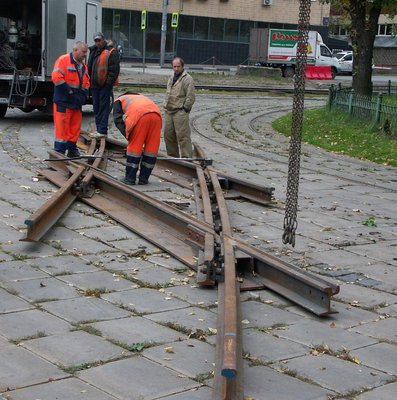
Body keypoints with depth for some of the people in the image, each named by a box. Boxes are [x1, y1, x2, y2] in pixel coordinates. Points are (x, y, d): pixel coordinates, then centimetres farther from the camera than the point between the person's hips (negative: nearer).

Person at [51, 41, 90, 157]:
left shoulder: (83, 66, 18)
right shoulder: (63, 60, -8)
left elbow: (86, 83, 25)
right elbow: (56, 78, -17)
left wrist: (84, 96, 8)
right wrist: (69, 91, -16)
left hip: (77, 102, 8)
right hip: (63, 101, -8)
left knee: (75, 127, 10)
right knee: (62, 126, -7)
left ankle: (72, 150, 19)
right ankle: (59, 151, -3)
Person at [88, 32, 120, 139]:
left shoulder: (111, 52, -9)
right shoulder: (93, 51, 16)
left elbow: (114, 70, -14)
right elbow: (89, 67, 24)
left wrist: (108, 83, -17)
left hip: (105, 86, -8)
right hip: (94, 85, 8)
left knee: (103, 107, -7)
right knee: (96, 108, 12)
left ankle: (102, 131, -7)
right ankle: (99, 129, 19)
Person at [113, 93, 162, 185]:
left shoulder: (119, 100, 30)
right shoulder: (141, 97, 44)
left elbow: (118, 120, 12)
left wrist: (128, 137, 11)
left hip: (139, 116, -5)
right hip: (156, 114, 5)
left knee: (134, 147, 4)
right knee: (151, 148, 11)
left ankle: (130, 178, 9)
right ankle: (143, 179, 16)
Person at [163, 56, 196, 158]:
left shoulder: (187, 79, -9)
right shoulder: (171, 78, 19)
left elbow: (191, 96, -14)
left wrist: (185, 109, -13)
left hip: (180, 112, -8)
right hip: (169, 111, 9)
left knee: (182, 135, -11)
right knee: (168, 135, 11)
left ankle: (186, 157, -9)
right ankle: (172, 156, 21)